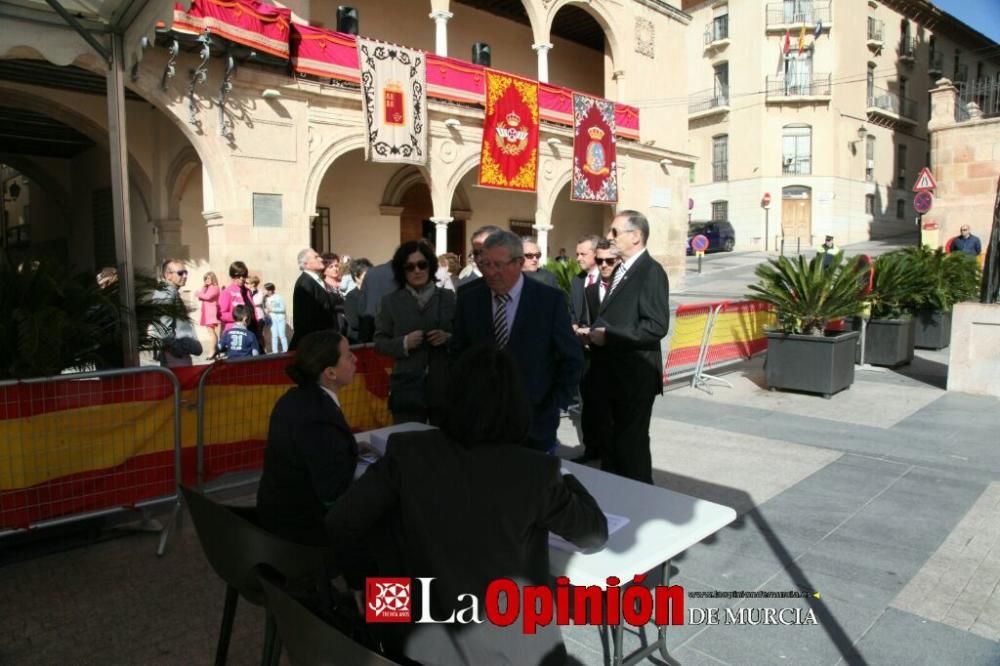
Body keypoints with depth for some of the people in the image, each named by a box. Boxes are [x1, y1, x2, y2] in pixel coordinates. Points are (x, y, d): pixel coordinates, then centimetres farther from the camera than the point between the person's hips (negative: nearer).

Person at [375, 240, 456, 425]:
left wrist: (448, 339, -14)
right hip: (407, 391, -1)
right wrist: (404, 343, -16)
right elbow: (379, 343, 2)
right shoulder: (391, 302, 3)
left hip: (445, 388, 1)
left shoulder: (449, 298, 3)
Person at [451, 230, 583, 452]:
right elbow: (458, 353, 6)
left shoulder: (550, 299, -9)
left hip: (535, 419, -1)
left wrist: (556, 406, -7)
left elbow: (572, 359, -3)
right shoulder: (469, 298, -2)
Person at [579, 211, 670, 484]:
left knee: (632, 444, 2)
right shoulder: (620, 270, 14)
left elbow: (657, 326, -23)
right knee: (612, 441, 18)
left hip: (635, 376, -9)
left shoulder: (651, 271, -14)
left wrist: (607, 336, -20)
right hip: (613, 373, 9)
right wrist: (594, 333, 2)